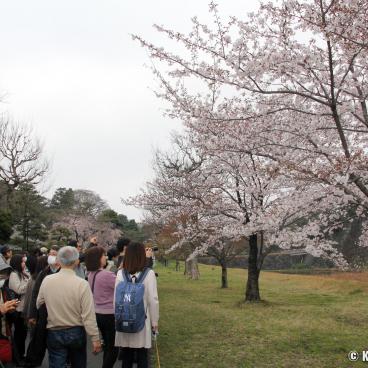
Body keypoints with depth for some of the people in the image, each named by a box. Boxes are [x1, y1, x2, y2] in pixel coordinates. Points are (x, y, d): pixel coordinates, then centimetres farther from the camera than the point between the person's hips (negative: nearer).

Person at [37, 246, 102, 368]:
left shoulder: (46, 280, -9)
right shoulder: (82, 284, -18)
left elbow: (39, 305, 4)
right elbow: (89, 315, -18)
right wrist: (95, 338, -11)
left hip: (54, 333, 1)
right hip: (76, 333, -1)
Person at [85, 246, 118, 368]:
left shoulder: (91, 274, 4)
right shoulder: (106, 275, -23)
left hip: (98, 314, 9)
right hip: (110, 315, -8)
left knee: (107, 346, 20)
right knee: (113, 348, 4)